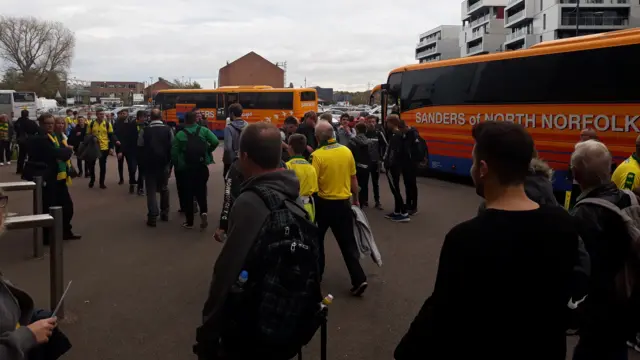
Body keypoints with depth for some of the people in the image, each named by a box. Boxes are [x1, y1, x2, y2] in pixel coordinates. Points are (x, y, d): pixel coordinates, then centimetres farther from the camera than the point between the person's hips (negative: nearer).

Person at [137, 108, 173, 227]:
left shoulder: (144, 130, -5)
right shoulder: (168, 130, -3)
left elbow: (140, 148, -3)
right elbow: (172, 146, -2)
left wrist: (143, 161, 9)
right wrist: (169, 161, 7)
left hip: (149, 164, -1)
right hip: (164, 164, 2)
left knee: (151, 190, 2)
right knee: (164, 188, 18)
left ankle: (152, 217, -5)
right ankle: (164, 213, 22)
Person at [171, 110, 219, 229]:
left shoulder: (180, 134, -2)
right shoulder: (204, 130, -1)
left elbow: (174, 153, -4)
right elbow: (215, 141, -13)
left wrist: (177, 166, 9)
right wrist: (208, 152, 3)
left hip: (186, 168, -1)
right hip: (202, 167, 1)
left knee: (188, 194, 9)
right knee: (201, 191, 14)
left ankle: (189, 221, 14)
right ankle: (203, 212, -12)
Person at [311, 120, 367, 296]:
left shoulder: (317, 155, -15)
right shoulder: (347, 151, -2)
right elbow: (353, 178, 6)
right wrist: (356, 199, 19)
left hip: (323, 203, -3)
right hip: (343, 203, 3)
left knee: (317, 240, 18)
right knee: (348, 242, 8)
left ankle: (316, 274, 30)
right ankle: (359, 279, 1)